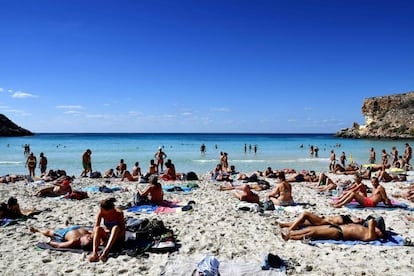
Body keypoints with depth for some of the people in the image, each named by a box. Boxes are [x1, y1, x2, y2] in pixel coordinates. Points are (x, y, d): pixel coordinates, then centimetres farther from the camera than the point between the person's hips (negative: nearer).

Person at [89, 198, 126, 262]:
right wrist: (100, 238, -28)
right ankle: (94, 253, -43)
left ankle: (104, 253, -48)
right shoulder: (101, 213, -11)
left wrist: (114, 238, -30)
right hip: (106, 236, 3)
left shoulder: (119, 213, -18)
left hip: (118, 238, -3)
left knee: (116, 227, -34)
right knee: (98, 228, -26)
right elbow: (95, 228, -12)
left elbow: (123, 230, -17)